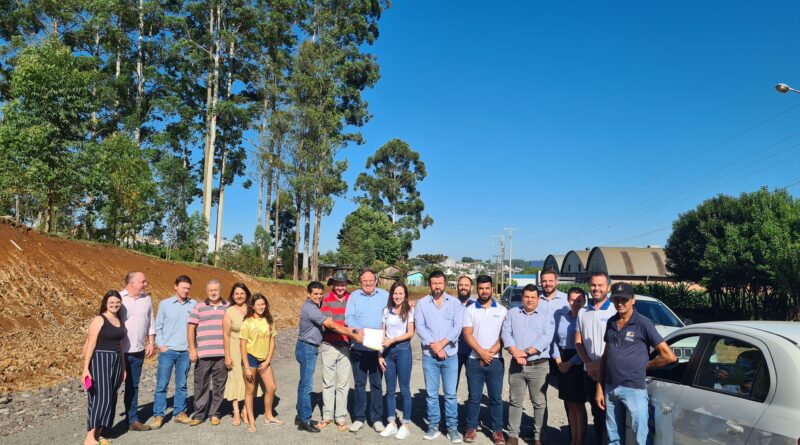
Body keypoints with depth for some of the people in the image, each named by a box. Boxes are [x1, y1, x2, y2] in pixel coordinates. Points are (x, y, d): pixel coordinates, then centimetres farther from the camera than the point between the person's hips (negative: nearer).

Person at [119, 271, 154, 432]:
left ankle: (133, 420, 21)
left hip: (138, 350, 5)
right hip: (118, 350, -4)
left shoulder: (147, 299, 7)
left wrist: (151, 342, 8)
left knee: (133, 386, 13)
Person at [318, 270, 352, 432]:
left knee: (343, 383, 6)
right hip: (329, 346, -1)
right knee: (328, 382, 9)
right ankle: (327, 416, 19)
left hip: (345, 346, 1)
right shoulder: (326, 301, -2)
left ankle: (341, 418, 14)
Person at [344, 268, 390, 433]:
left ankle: (377, 418, 16)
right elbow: (349, 318, -5)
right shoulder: (354, 296, 4)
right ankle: (359, 418, 17)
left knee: (376, 384, 7)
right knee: (359, 383, 7)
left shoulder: (385, 295, 5)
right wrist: (359, 329, -23)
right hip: (358, 346, 0)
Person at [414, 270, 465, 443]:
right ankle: (433, 426, 18)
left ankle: (452, 428, 13)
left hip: (450, 355, 0)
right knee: (431, 394, 7)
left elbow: (458, 327, -5)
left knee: (450, 394, 3)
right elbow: (419, 327, -4)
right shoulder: (422, 303, 4)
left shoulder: (455, 303, 3)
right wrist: (434, 346, -12)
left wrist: (441, 344, -13)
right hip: (429, 355, 1)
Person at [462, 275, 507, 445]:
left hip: (495, 360, 0)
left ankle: (497, 430, 15)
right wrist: (482, 353, -12)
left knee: (496, 397, 5)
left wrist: (491, 352, -10)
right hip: (474, 360, 0)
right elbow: (467, 335, -3)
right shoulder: (469, 310, 3)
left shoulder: (502, 310, 4)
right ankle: (471, 428, 17)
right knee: (474, 397, 6)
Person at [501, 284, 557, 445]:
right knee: (515, 401, 9)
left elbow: (546, 337, -10)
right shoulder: (512, 313, 9)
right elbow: (506, 334, 0)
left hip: (539, 366, -2)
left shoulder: (546, 315, 2)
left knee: (540, 402, 3)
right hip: (516, 365, 2)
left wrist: (526, 352, -17)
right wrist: (515, 352, -16)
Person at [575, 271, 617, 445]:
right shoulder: (583, 312, 9)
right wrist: (588, 363, -4)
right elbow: (578, 342, 9)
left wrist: (602, 364, -15)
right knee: (596, 412, 15)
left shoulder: (615, 311, -7)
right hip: (589, 371, 5)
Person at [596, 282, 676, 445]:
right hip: (610, 389, 6)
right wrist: (599, 387, 11)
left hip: (634, 389, -5)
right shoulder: (611, 323, 9)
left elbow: (669, 356, -9)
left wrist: (645, 365, 1)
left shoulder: (643, 323, -8)